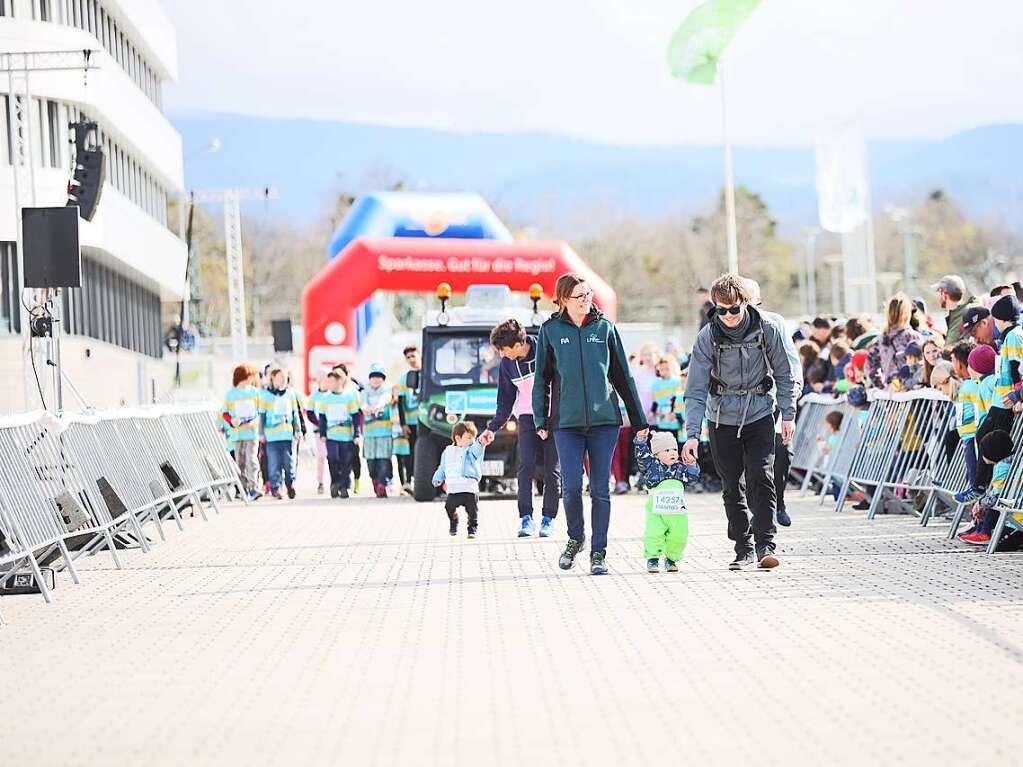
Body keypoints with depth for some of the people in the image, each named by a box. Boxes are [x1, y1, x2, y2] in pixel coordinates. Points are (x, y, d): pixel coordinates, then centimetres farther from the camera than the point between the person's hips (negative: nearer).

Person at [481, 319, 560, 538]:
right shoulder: (507, 364, 0)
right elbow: (505, 401, 11)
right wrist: (492, 428, 4)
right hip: (528, 417, 2)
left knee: (553, 469, -4)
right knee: (526, 465, -14)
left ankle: (548, 518, 6)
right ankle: (526, 518, -13)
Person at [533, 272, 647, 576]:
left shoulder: (605, 328, 7)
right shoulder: (550, 331, 5)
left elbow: (622, 376, 11)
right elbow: (542, 379, 10)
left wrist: (638, 419, 11)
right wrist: (540, 421, 4)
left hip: (604, 419, 1)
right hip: (567, 422, -1)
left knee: (601, 489, 0)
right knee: (571, 487, -7)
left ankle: (599, 552, 8)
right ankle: (575, 537, 19)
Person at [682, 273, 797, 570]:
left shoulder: (768, 330, -11)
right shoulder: (707, 337, -12)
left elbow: (784, 375, 3)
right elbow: (696, 390, -12)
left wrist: (788, 415, 1)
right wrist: (692, 434, -20)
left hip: (759, 416, -1)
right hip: (722, 420, 1)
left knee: (761, 478, -15)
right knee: (732, 487, 4)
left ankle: (765, 545, -13)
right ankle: (743, 548, 14)